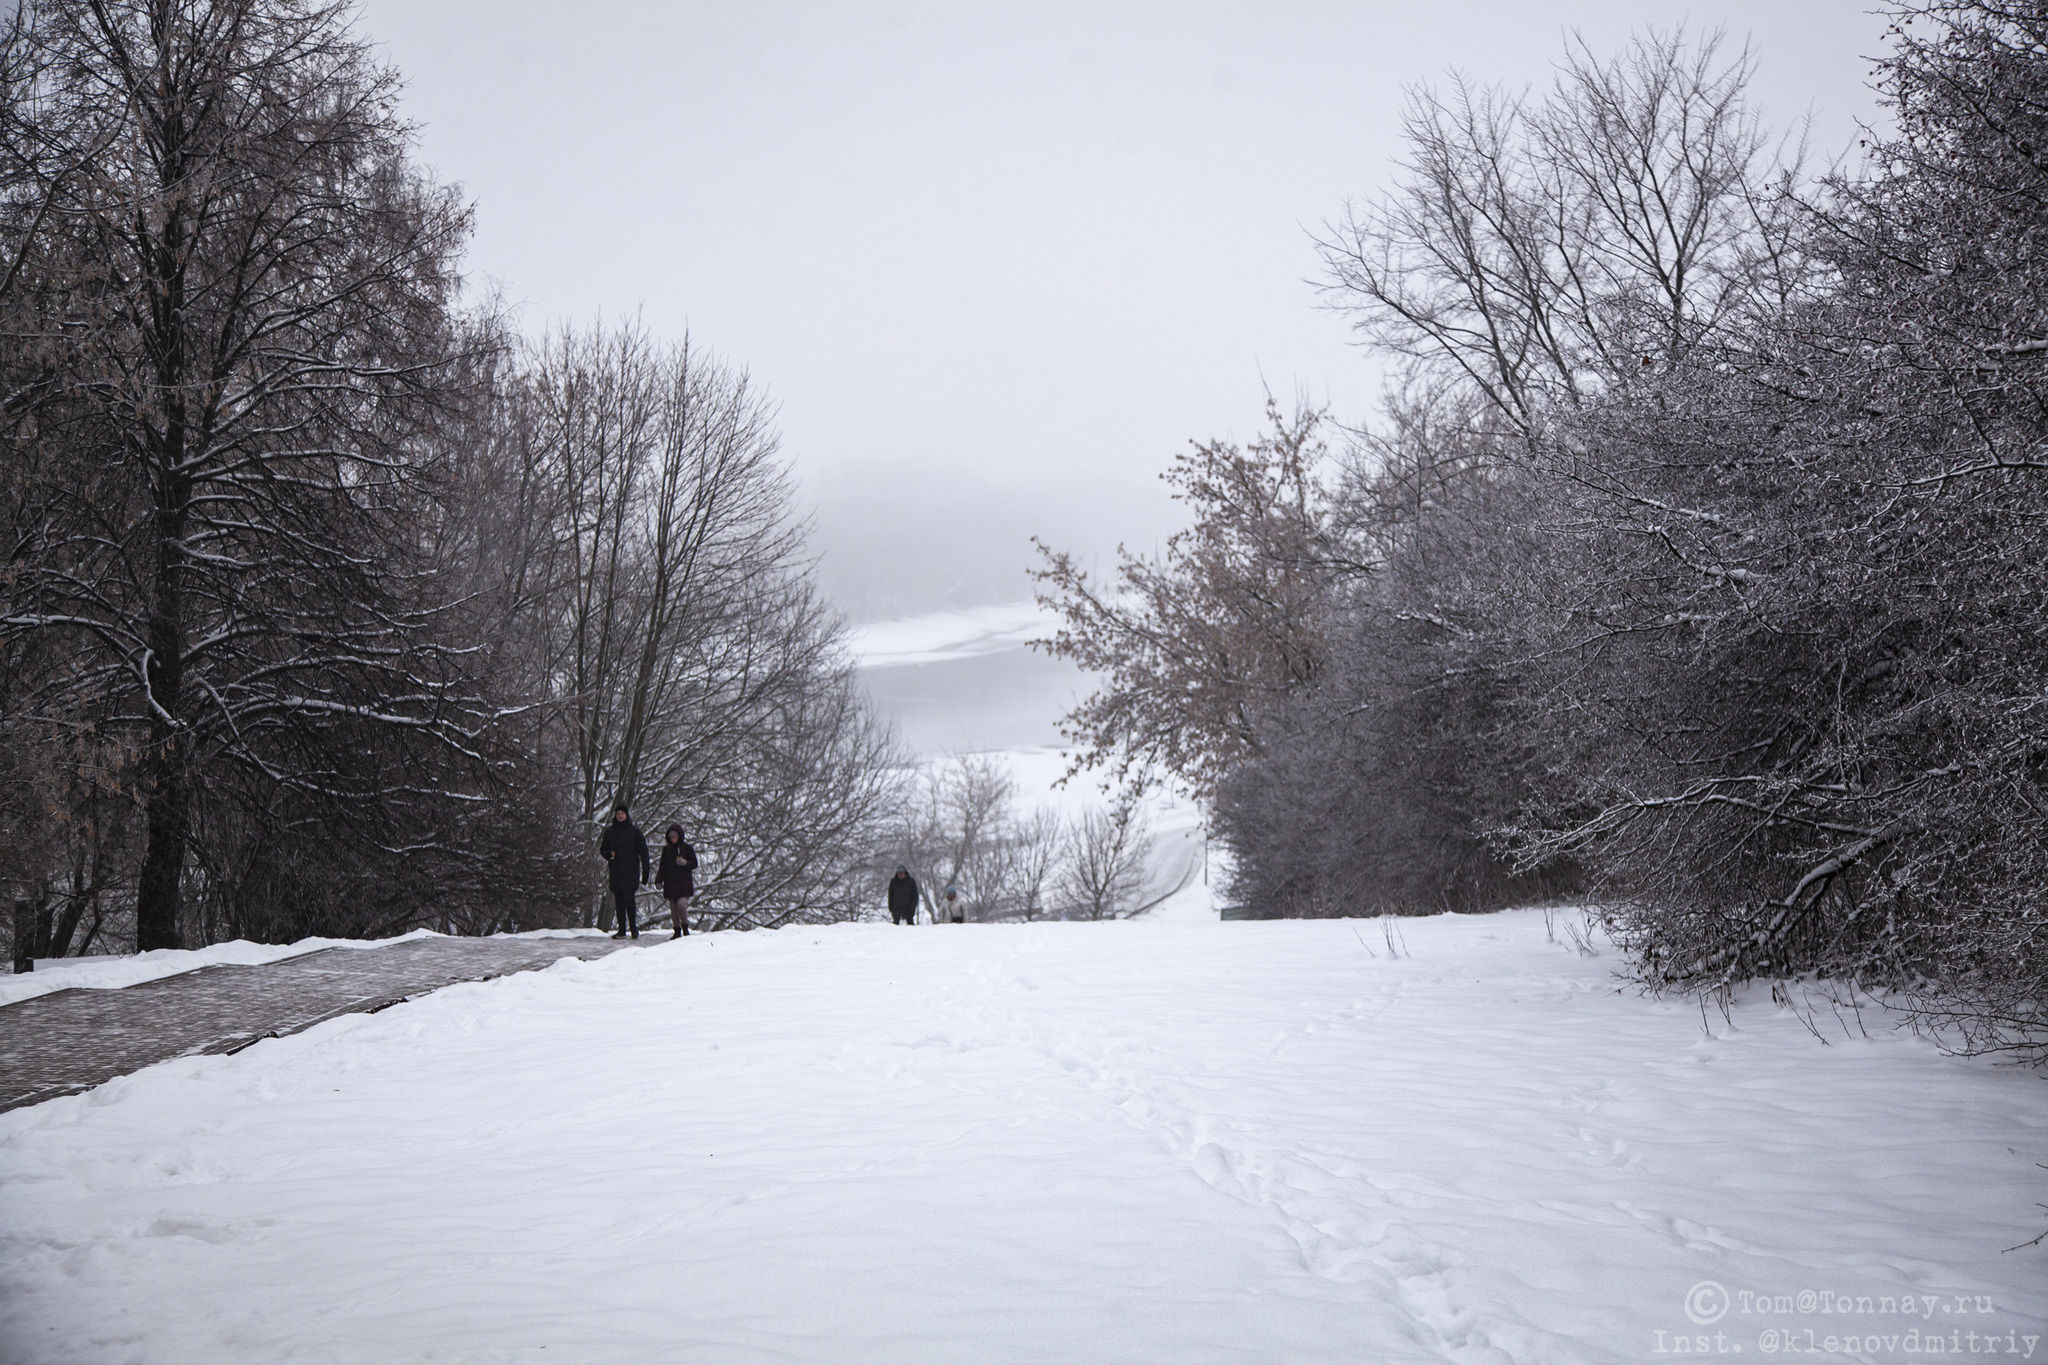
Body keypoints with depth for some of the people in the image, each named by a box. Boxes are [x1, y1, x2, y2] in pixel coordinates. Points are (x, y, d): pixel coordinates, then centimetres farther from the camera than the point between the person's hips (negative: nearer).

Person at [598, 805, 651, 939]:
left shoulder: (635, 831, 4)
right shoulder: (609, 832, 13)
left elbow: (643, 851, 4)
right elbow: (602, 849, 19)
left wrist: (645, 869, -5)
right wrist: (609, 854, -5)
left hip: (630, 872, -3)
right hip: (615, 872, 3)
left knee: (629, 899, -12)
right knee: (619, 901, 3)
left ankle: (633, 928, -5)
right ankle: (622, 930, 7)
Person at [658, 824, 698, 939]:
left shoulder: (687, 848, 1)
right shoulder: (666, 849, 10)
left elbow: (694, 864, 3)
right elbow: (663, 867, 14)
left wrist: (684, 862, -15)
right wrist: (659, 880, 5)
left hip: (684, 882, -3)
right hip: (670, 883, 3)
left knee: (681, 904, -19)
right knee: (673, 908, 3)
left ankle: (685, 925, 3)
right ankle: (676, 930, 13)